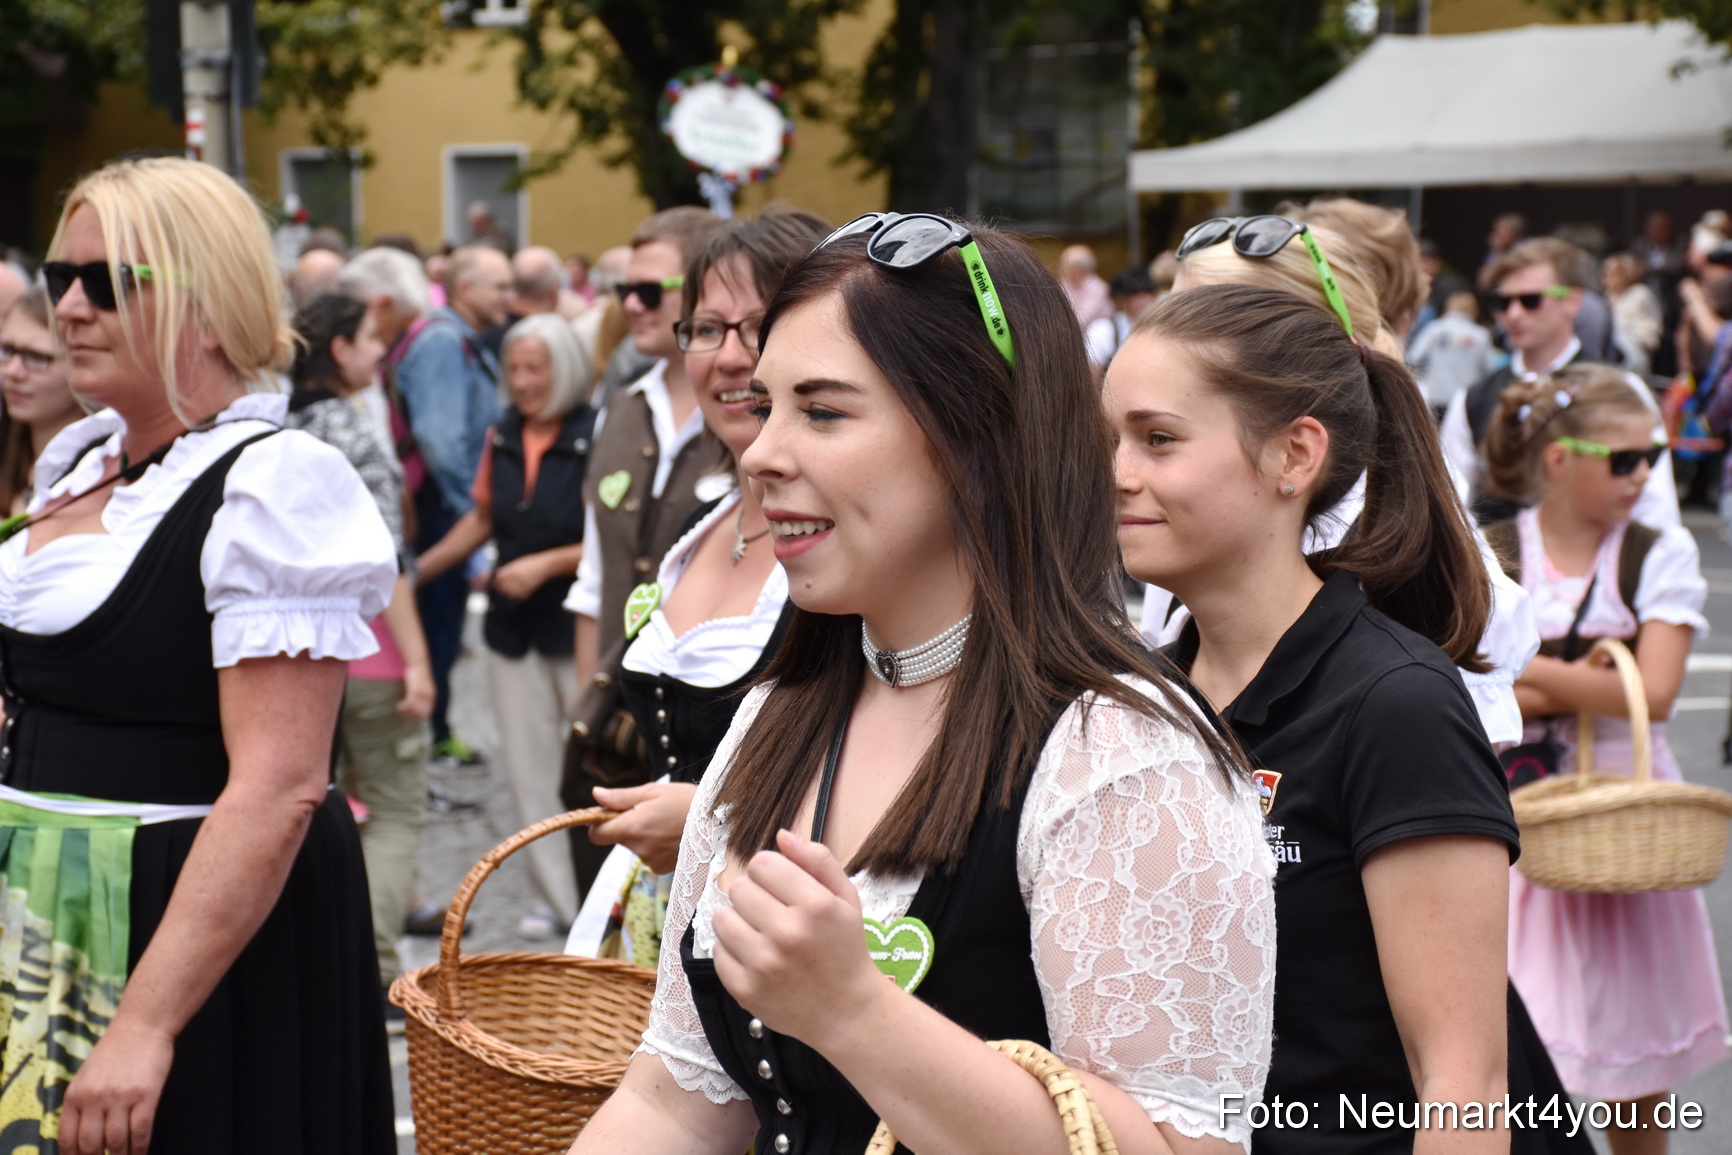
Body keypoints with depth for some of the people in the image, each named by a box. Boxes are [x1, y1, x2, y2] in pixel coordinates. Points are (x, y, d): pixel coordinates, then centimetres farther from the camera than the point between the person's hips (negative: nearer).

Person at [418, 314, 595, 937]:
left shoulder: (597, 438, -13)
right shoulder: (502, 438, 6)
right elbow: (482, 519, 19)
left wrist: (546, 564, -19)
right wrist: (417, 569, 16)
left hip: (579, 624, -6)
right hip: (514, 625, 6)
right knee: (527, 766, 9)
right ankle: (558, 896, 19)